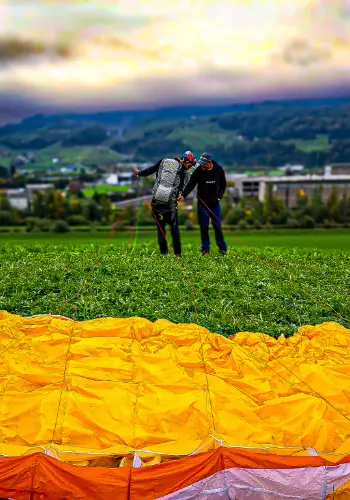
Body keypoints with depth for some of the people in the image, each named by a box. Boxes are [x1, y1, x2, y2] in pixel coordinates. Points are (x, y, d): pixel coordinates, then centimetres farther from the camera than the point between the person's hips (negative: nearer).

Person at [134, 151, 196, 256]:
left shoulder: (163, 161, 6)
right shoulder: (181, 171, -1)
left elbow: (149, 171, 7)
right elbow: (180, 189, 1)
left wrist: (139, 173, 23)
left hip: (156, 201, 2)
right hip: (170, 203, -2)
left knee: (160, 227, 9)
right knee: (174, 227, 11)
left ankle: (164, 252, 7)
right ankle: (177, 253, 10)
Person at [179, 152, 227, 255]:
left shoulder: (219, 170, -5)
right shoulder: (198, 170, -9)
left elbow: (223, 185, 7)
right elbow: (191, 184, -11)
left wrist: (219, 197, -2)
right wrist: (183, 195, -24)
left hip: (215, 203, 0)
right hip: (202, 203, 0)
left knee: (217, 225, 3)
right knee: (203, 226, 4)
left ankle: (222, 247, 16)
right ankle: (205, 248, 15)